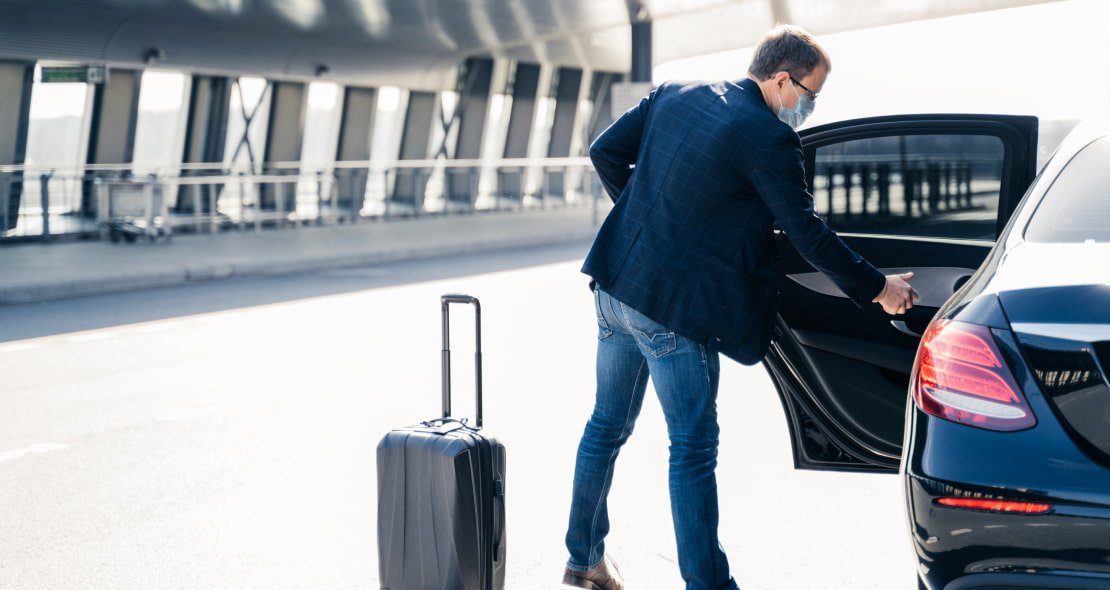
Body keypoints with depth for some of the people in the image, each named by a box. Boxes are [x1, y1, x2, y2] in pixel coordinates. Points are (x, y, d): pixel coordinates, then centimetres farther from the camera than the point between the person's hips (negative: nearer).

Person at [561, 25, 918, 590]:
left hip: (615, 285, 8)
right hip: (674, 309, -8)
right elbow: (808, 234, -11)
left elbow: (605, 151, 11)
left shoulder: (675, 94, 7)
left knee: (607, 426, 19)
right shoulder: (769, 139, -14)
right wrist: (876, 288, -1)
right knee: (694, 448, 1)